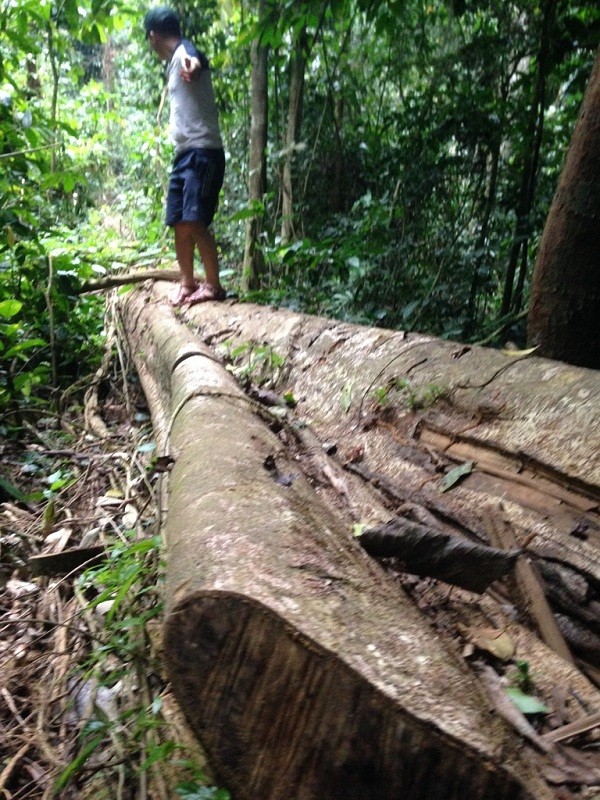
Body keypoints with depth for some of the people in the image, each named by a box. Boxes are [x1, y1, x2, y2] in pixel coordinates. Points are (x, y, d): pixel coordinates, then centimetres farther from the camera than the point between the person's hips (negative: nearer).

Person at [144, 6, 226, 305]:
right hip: (184, 154, 10)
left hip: (203, 152, -10)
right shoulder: (174, 64, 22)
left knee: (194, 223, -18)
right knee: (180, 224, 9)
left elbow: (193, 61, -33)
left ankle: (213, 285, -11)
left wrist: (191, 65, -53)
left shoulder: (185, 51, -6)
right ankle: (187, 283, 19)